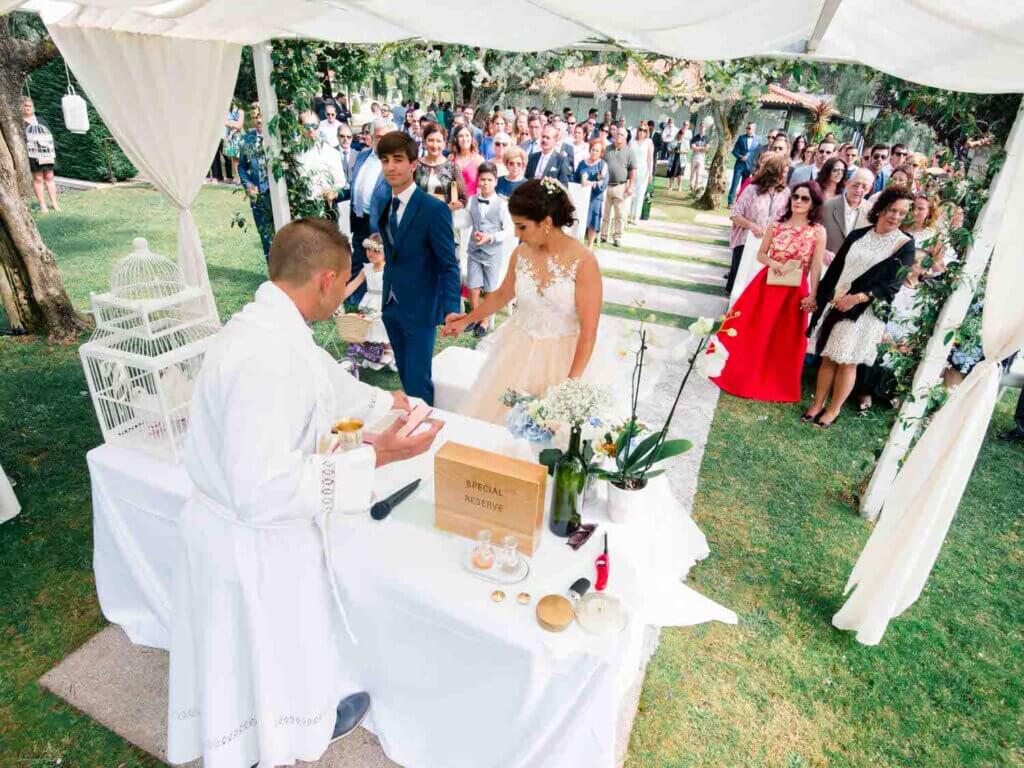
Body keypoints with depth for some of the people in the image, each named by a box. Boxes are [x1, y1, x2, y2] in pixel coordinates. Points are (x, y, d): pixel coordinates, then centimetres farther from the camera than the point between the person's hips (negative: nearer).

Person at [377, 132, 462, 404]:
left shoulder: (434, 209, -15)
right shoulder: (383, 205, 6)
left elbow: (449, 265, -17)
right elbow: (391, 255, 11)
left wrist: (451, 310, -28)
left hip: (420, 309, -6)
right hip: (391, 307, 6)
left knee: (418, 379, 2)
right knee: (405, 375, 18)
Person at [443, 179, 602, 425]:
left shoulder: (583, 261, -18)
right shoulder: (521, 253, -3)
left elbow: (589, 330, -17)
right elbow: (502, 294, 17)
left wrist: (572, 381, -20)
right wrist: (467, 320, 21)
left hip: (560, 356, -5)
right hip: (518, 350, 5)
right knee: (493, 411, 7)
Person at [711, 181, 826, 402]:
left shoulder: (818, 231, -5)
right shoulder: (776, 225, 0)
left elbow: (816, 266, -5)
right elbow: (760, 254, 8)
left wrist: (813, 296, -11)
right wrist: (772, 262, -13)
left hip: (795, 291, -1)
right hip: (767, 284, 2)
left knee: (783, 339, 9)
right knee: (752, 330, 7)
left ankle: (774, 385, 27)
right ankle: (741, 375, 27)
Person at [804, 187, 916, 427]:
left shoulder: (904, 244, -4)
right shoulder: (857, 235, 7)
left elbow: (892, 284, -11)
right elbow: (835, 268, 12)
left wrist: (858, 297, -23)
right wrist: (819, 297, 11)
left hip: (865, 311, -3)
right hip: (836, 304, 3)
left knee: (847, 362, 2)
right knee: (828, 357, 8)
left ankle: (833, 411, 14)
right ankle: (817, 404, 18)